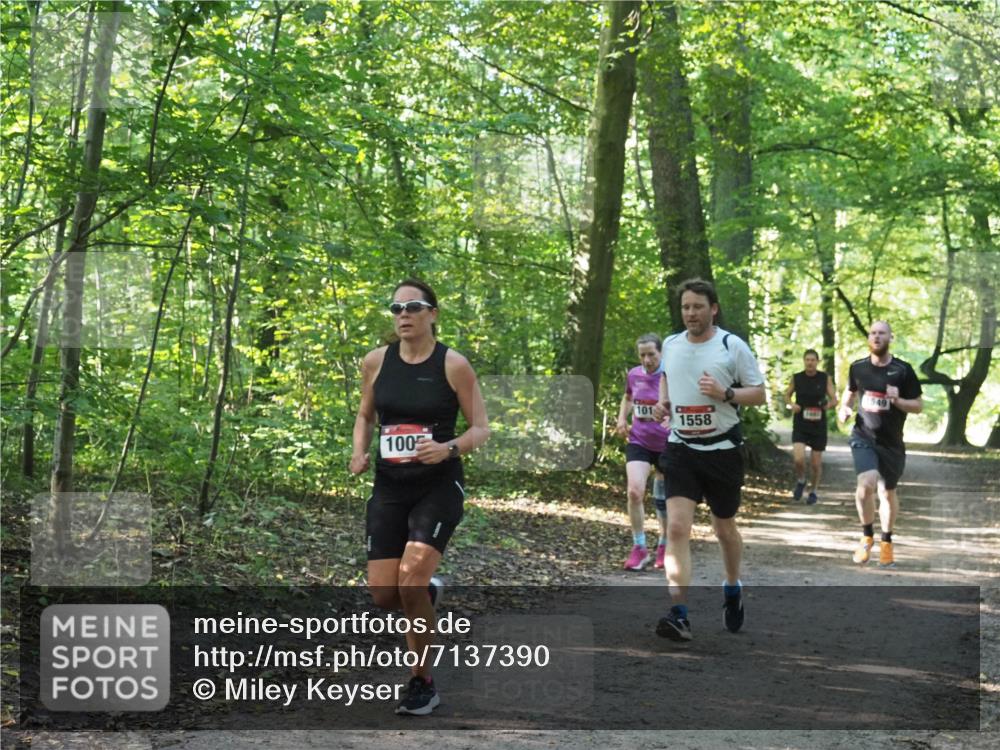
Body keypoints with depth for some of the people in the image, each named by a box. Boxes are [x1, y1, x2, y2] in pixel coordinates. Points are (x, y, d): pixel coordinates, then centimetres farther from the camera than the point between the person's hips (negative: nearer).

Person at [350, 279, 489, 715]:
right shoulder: (376, 361, 2)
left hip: (438, 487, -4)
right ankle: (427, 595, 36)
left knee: (410, 580, -19)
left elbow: (482, 429, -3)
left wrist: (449, 448, -22)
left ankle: (423, 684, -1)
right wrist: (360, 453, -1)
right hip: (389, 488, 4)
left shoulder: (453, 365, -7)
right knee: (383, 596, -2)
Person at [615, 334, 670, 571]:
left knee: (663, 500, 11)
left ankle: (664, 547, 33)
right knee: (635, 492, -16)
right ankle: (639, 549, -4)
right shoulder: (633, 375, 0)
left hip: (667, 445, -2)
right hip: (638, 442, 2)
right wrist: (622, 418, 5)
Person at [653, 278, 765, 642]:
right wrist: (662, 400, 7)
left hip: (722, 449, -2)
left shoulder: (733, 346, -7)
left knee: (725, 529, 14)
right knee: (677, 527, -14)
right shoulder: (670, 345, 5)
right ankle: (679, 615, -18)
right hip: (681, 449, 2)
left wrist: (725, 393, -21)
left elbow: (759, 393, -4)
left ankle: (732, 589, 42)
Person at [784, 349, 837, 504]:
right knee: (799, 459, -17)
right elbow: (787, 395, 14)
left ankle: (813, 491, 29)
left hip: (818, 426, 0)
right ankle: (801, 481, 14)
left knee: (816, 462, 6)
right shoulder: (797, 378, 0)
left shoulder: (825, 378, -1)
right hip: (800, 425, 0)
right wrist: (791, 404, -8)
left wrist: (828, 405, -23)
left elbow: (834, 400, 0)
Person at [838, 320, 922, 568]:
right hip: (863, 437, -1)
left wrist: (897, 400, -21)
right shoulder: (858, 368, -2)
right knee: (867, 484, -23)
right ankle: (867, 536, 0)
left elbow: (918, 406, -2)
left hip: (892, 442, 1)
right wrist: (844, 408, -3)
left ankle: (886, 543, 35)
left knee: (888, 492, 13)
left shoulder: (903, 370, -8)